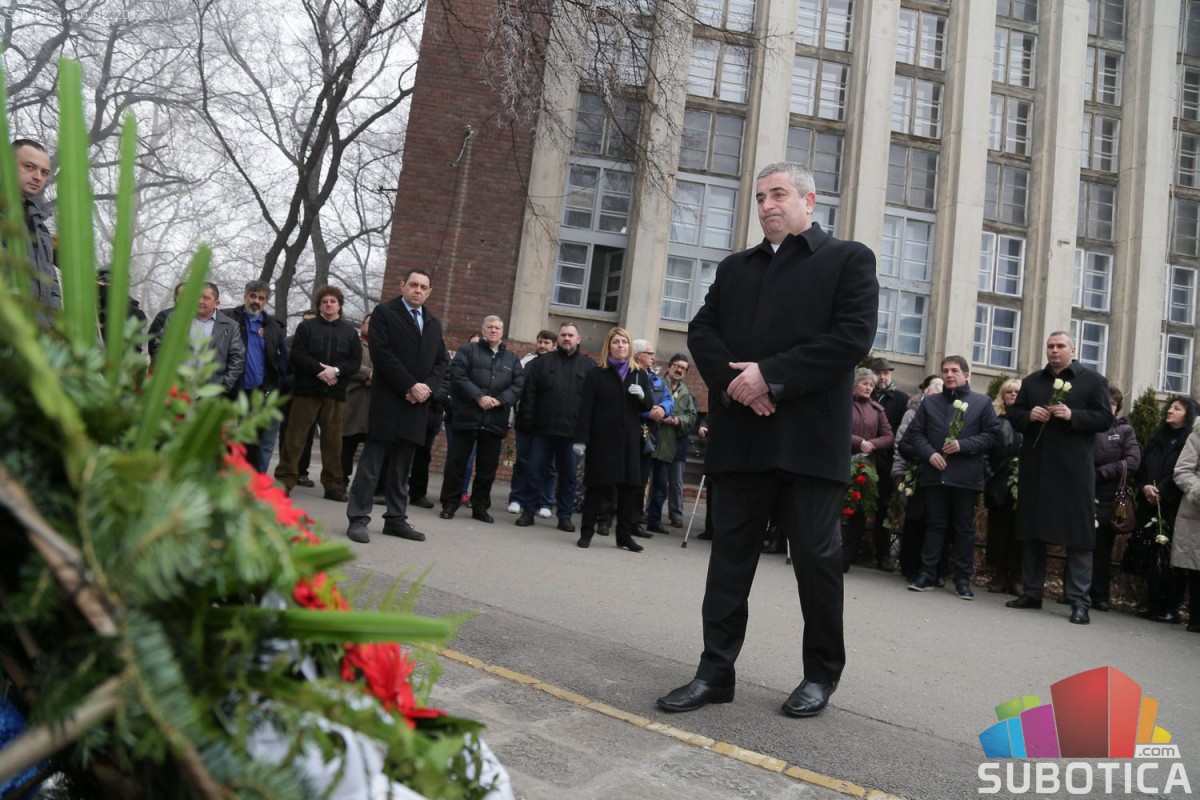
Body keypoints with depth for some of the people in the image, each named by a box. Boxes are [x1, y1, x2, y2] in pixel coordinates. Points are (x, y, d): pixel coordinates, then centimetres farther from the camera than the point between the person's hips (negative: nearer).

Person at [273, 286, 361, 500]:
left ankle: (333, 485, 8)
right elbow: (297, 355, -4)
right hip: (306, 389, -1)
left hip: (335, 392, 1)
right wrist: (319, 370, -15)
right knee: (295, 437, 0)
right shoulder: (306, 326, 7)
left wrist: (336, 370, -14)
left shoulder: (350, 331, 12)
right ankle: (284, 480, 6)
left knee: (332, 439, 3)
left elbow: (355, 361, 4)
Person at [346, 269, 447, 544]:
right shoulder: (384, 312, 2)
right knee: (372, 462, -4)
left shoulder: (434, 324, 20)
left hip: (418, 404, 5)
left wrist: (427, 387, -5)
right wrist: (411, 385, -16)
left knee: (402, 466, 8)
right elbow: (381, 353, -10)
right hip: (388, 400, -5)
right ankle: (358, 519, -1)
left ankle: (396, 519, 13)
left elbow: (441, 362, 15)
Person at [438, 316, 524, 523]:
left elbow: (519, 384, 5)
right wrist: (478, 396, -16)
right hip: (467, 416, -3)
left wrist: (500, 400, -11)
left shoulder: (511, 358, 15)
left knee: (488, 467, 7)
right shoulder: (468, 350, 7)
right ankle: (450, 504, 10)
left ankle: (480, 507, 16)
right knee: (457, 462, 1)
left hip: (495, 420, 3)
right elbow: (458, 375, -7)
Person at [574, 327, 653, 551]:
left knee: (630, 487, 3)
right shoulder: (596, 375, 3)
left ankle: (625, 535, 13)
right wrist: (581, 439, -11)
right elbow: (585, 409, -2)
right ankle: (586, 532, 11)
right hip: (602, 438, -3)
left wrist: (642, 396, -10)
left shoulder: (640, 374, 12)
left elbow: (647, 407, 13)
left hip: (630, 440, 3)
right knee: (597, 486, 1)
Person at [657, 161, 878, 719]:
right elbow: (702, 331, 10)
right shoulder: (734, 268, 19)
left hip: (809, 438, -4)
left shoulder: (848, 260, 5)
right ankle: (715, 672, 17)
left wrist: (770, 375, -14)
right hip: (741, 437, 4)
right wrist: (734, 381, -10)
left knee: (816, 558, 5)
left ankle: (821, 674, 23)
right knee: (729, 553, 7)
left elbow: (853, 336, -8)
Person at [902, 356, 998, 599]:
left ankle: (963, 578, 10)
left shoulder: (982, 402, 7)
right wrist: (929, 453, -8)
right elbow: (916, 432, 9)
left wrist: (963, 445, -13)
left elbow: (990, 435, 0)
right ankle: (927, 573, 10)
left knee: (964, 528, 4)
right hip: (934, 474, 2)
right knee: (935, 524, 7)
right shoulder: (929, 402, 14)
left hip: (966, 476, -2)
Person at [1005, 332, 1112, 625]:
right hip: (1035, 467, 4)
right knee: (1032, 530, 8)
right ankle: (1031, 593, 17)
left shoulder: (1093, 379, 5)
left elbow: (1105, 418, -2)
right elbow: (1014, 414, 15)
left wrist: (1072, 415, -17)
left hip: (1073, 469, -4)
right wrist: (1029, 415, -6)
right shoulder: (1031, 381, 17)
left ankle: (1079, 601, 0)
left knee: (1077, 534, -4)